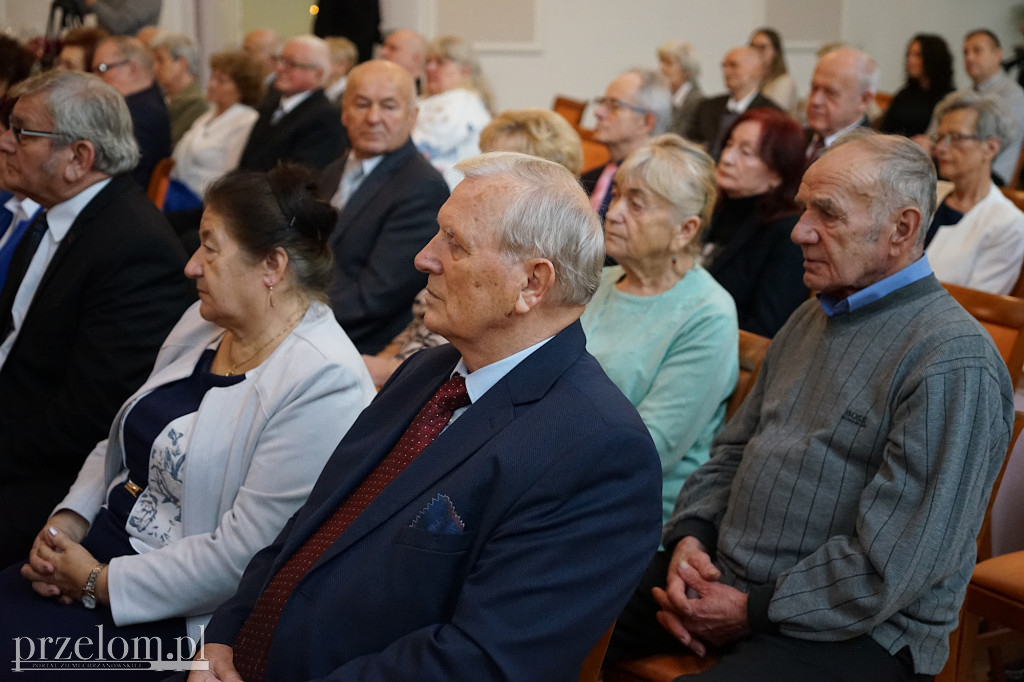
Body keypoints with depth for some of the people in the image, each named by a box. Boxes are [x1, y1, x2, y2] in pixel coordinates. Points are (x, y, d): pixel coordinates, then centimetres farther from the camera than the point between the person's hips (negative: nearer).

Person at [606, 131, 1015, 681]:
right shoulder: (814, 316, 12)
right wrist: (690, 537, -2)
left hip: (850, 631, -8)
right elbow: (735, 449, 16)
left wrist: (753, 611, -16)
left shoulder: (954, 361, -17)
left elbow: (890, 562, -22)